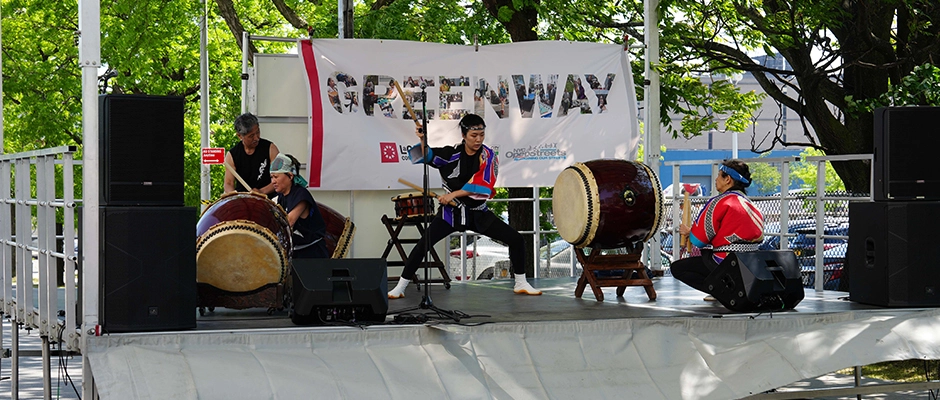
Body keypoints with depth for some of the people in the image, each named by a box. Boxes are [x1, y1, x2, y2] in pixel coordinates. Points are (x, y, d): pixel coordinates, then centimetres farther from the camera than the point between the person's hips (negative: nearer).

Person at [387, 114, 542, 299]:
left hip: (478, 213, 2)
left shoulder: (488, 155, -6)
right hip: (451, 212, -2)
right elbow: (427, 155, -19)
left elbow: (483, 185, -18)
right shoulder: (452, 154, -7)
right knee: (423, 244, -19)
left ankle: (521, 284, 15)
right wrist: (422, 141, -40)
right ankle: (401, 286, -7)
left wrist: (454, 194, -24)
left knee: (516, 240, -4)